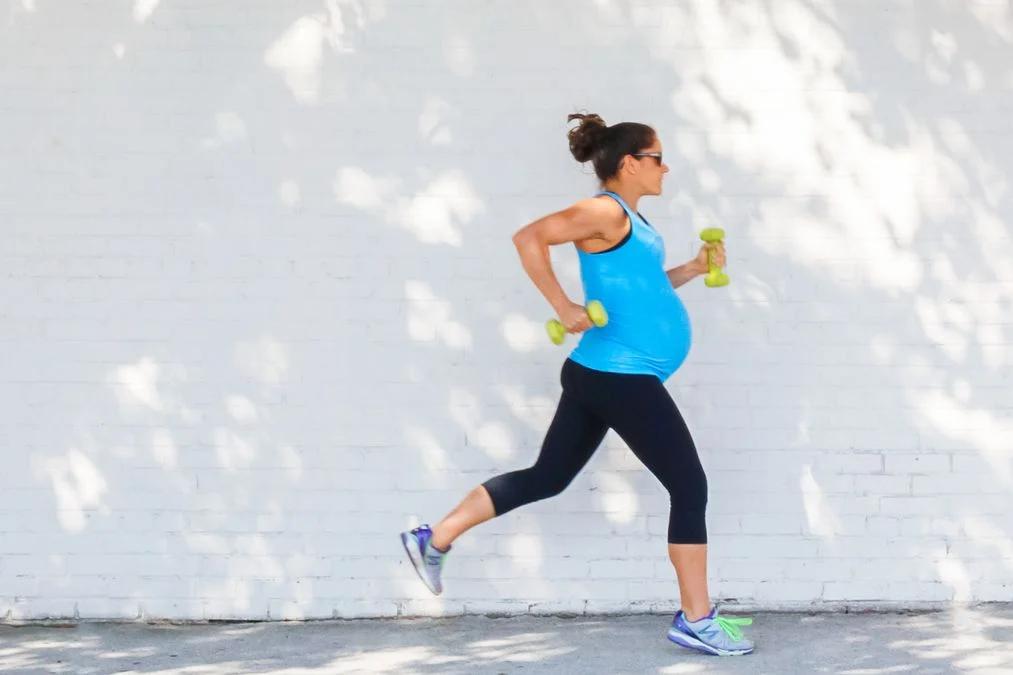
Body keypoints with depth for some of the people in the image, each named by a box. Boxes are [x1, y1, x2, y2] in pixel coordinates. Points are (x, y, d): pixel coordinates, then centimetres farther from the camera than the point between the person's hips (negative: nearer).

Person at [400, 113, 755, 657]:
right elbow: (529, 238, -25)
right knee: (689, 487, -2)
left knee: (546, 477, 14)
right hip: (622, 377, -10)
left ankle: (434, 540, 17)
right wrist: (564, 308, -24)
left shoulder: (628, 220, 17)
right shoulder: (605, 212, -14)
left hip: (602, 376, 10)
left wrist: (694, 269, 15)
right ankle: (696, 620, 4)